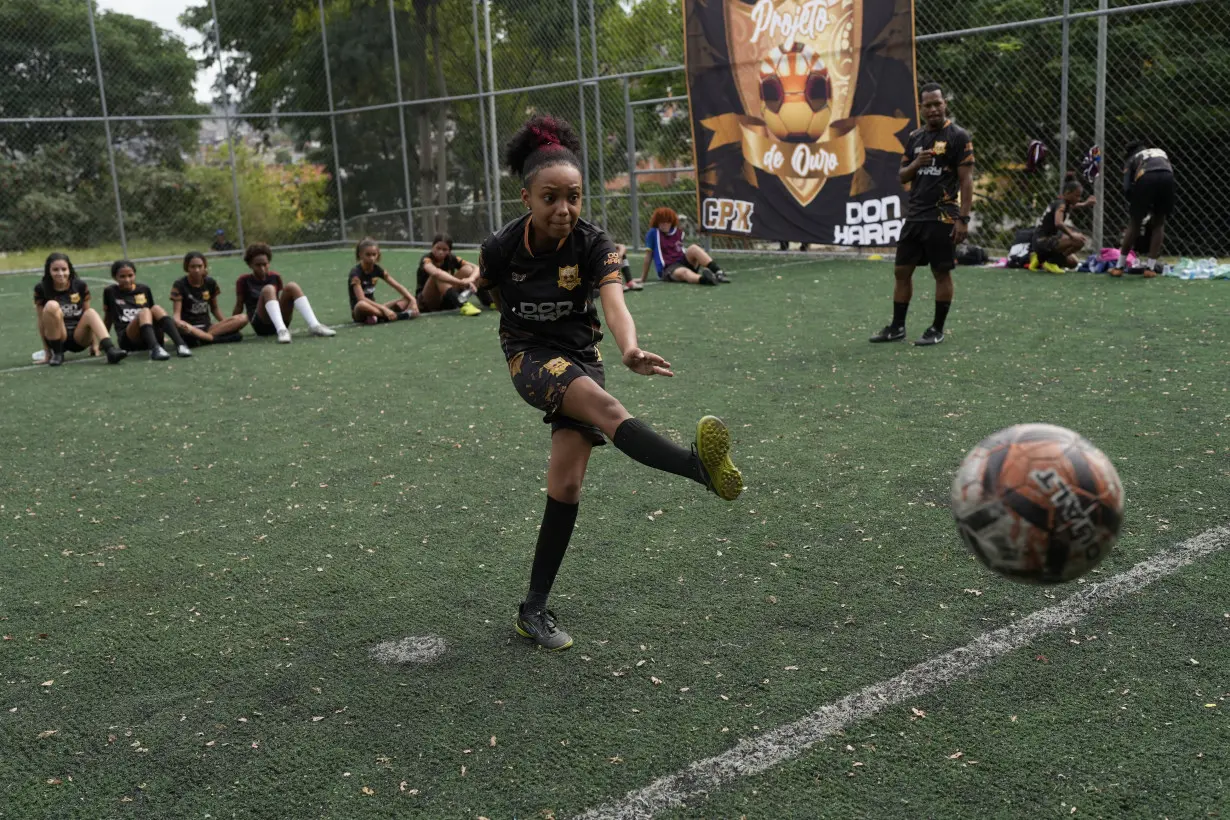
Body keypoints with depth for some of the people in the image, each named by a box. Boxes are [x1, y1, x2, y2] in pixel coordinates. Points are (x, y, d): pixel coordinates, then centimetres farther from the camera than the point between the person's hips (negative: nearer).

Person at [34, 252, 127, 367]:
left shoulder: (80, 285, -1)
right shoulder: (41, 289, -6)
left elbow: (87, 312, 5)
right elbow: (41, 321, -3)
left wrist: (94, 343, 3)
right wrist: (46, 351, -2)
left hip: (79, 337, 2)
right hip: (57, 338, -2)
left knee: (91, 312, -27)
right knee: (51, 305, -28)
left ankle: (111, 350, -48)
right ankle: (56, 354, -17)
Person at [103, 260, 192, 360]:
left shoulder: (144, 289, 15)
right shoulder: (111, 292, 9)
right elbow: (108, 318, 16)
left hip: (151, 336, 3)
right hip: (128, 340, -3)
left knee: (156, 309, -25)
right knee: (144, 312, -30)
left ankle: (180, 345, -43)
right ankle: (155, 349, -57)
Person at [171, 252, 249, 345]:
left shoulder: (210, 283, 8)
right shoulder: (180, 285, -4)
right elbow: (177, 313, -10)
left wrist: (226, 324, 0)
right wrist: (178, 322, -35)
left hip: (206, 327, 4)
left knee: (243, 318, -19)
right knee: (176, 325, -43)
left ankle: (202, 338, -26)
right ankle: (216, 339, -31)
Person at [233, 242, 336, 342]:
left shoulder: (275, 277, 12)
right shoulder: (243, 281, 3)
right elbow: (239, 307, 8)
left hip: (280, 319, 4)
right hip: (261, 324, -3)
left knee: (291, 286, -19)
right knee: (268, 289, -29)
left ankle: (314, 326, -33)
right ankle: (281, 330, -49)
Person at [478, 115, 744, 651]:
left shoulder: (593, 244, -16)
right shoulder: (501, 248, -14)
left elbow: (614, 304, -34)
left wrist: (630, 350, -54)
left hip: (580, 355, 2)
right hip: (530, 356, -2)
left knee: (566, 484, -8)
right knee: (605, 407, -34)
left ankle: (534, 609, 4)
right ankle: (699, 468, -59)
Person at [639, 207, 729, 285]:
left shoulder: (678, 232, 14)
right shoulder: (653, 233, 0)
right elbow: (648, 256, 1)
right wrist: (643, 278, 4)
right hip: (668, 269, -5)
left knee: (693, 248, -23)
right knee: (684, 272, -38)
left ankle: (718, 272, -40)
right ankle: (704, 279, -73)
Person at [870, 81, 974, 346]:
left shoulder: (958, 136, -6)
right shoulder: (915, 138, 12)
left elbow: (966, 179, -9)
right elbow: (902, 177, 15)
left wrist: (963, 218, -16)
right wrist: (916, 163, -7)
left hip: (943, 218, -6)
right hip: (914, 215, 6)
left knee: (941, 272, 1)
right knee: (901, 270, 7)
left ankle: (937, 329, 10)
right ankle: (897, 327, 17)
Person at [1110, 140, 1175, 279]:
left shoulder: (1131, 159, 31)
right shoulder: (1160, 152, 40)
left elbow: (1126, 188, 16)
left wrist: (1136, 204, 29)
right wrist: (1157, 205, 28)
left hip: (1146, 178, -1)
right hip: (1167, 177, 2)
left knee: (1134, 224, 14)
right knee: (1158, 223, 18)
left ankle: (1119, 267, 19)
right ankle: (1150, 268, 13)